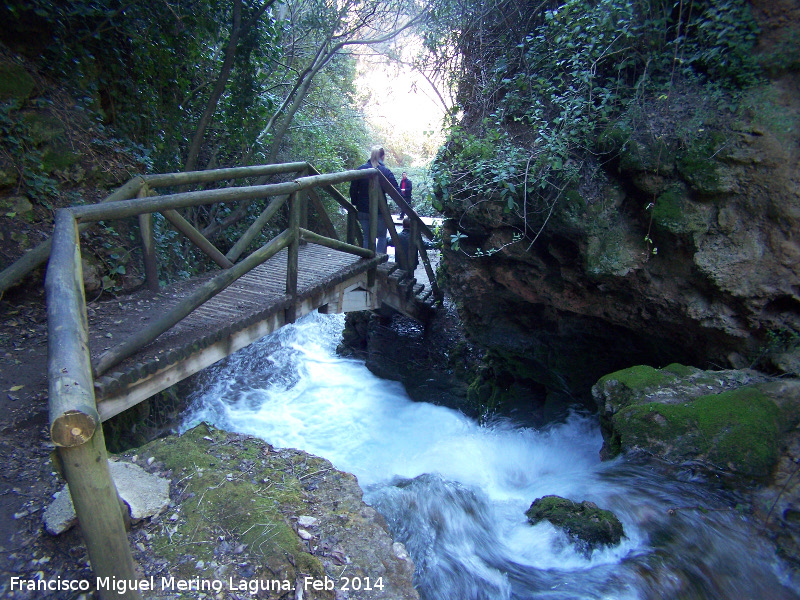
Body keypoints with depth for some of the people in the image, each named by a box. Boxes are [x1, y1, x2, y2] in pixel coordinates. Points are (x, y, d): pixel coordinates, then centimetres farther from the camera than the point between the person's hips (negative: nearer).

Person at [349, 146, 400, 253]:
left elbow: (353, 189, 4)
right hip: (380, 211, -2)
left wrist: (355, 204, 16)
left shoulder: (361, 169, 0)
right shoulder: (386, 171, -7)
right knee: (382, 237, 12)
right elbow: (396, 191, -10)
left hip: (363, 211, 3)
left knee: (367, 236, 14)